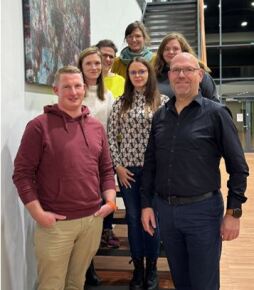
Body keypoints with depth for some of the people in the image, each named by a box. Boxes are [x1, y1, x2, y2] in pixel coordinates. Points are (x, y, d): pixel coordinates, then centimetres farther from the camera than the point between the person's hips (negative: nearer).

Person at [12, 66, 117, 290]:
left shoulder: (97, 127, 9)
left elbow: (106, 169, 14)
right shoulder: (39, 126, -8)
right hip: (55, 223, -4)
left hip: (93, 219, 5)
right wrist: (38, 213, -14)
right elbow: (22, 173, -10)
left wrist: (110, 200, 1)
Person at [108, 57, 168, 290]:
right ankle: (138, 269, 26)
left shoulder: (163, 101, -1)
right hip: (128, 169, 2)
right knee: (134, 218, 10)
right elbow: (111, 136, 3)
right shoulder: (121, 103, 4)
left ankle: (151, 269, 26)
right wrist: (118, 166, -4)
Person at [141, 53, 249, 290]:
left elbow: (238, 168, -6)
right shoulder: (160, 116, 7)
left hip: (202, 209, -4)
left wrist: (233, 212, -9)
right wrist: (146, 204, 8)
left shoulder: (216, 114, -7)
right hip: (164, 209, 5)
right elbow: (150, 163, 12)